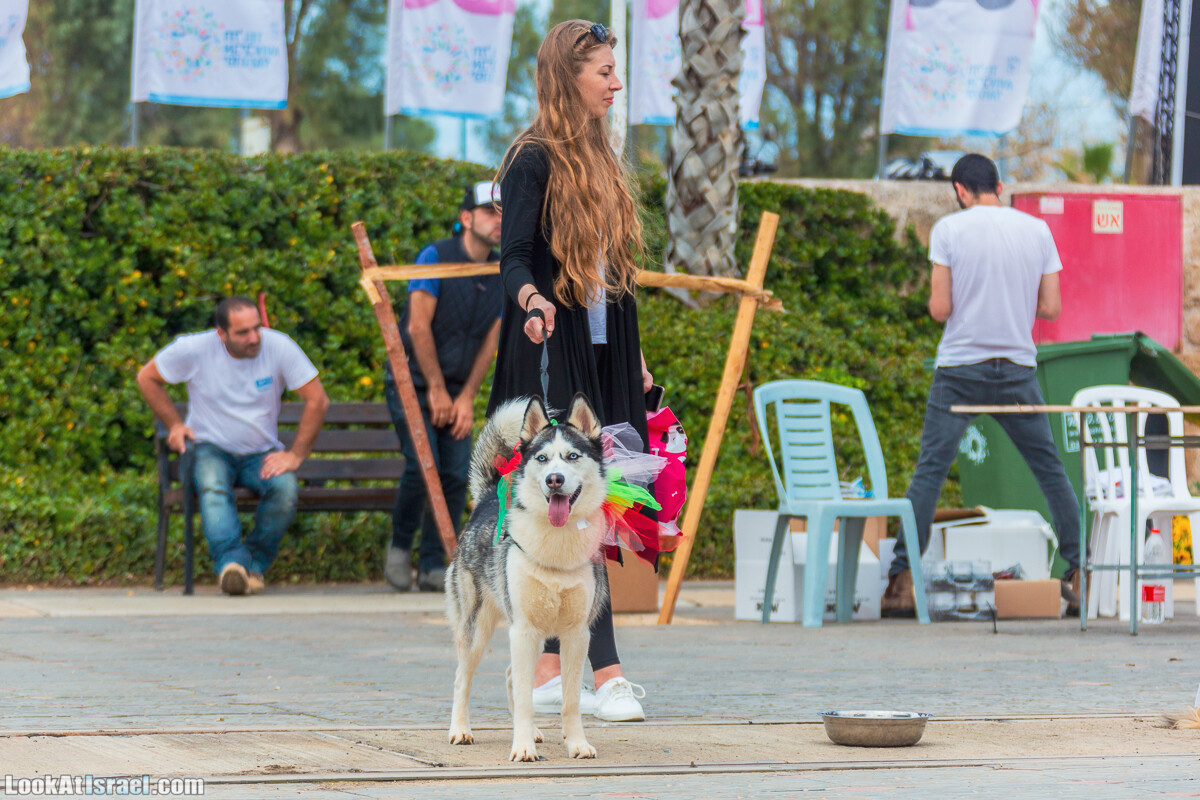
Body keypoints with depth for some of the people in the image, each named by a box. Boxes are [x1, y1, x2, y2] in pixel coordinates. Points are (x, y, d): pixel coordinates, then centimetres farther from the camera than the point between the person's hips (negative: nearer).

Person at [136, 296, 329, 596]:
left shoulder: (279, 347, -10)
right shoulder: (195, 349, -9)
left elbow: (317, 400, -6)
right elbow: (147, 378, 7)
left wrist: (295, 455, -11)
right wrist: (174, 424, -1)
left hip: (262, 454, 1)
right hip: (211, 449, -1)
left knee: (285, 489, -32)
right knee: (212, 490, -36)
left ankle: (255, 563, -17)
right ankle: (231, 562, -53)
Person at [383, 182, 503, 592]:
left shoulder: (502, 275, 4)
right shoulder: (435, 258, -12)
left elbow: (489, 341, 5)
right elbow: (418, 328, -15)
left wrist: (467, 397, -4)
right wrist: (436, 389, -14)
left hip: (455, 390, 5)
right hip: (411, 383, -5)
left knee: (456, 474, -6)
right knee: (422, 466, -19)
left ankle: (434, 566, 3)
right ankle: (400, 545, 4)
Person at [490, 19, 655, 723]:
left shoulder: (599, 158, 18)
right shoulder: (534, 160, -7)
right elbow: (514, 256, -14)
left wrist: (635, 358, 21)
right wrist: (532, 300, -36)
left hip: (601, 351, 8)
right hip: (552, 350, -8)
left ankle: (549, 672, 7)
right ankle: (605, 672, -14)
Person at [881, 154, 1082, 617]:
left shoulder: (948, 230, -4)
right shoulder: (1037, 230, 4)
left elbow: (939, 309, -7)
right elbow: (1051, 308, 5)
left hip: (959, 369, -2)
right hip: (1018, 370, 2)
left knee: (929, 470, -1)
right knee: (1051, 470, 11)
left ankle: (901, 581, -8)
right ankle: (1080, 575, 12)